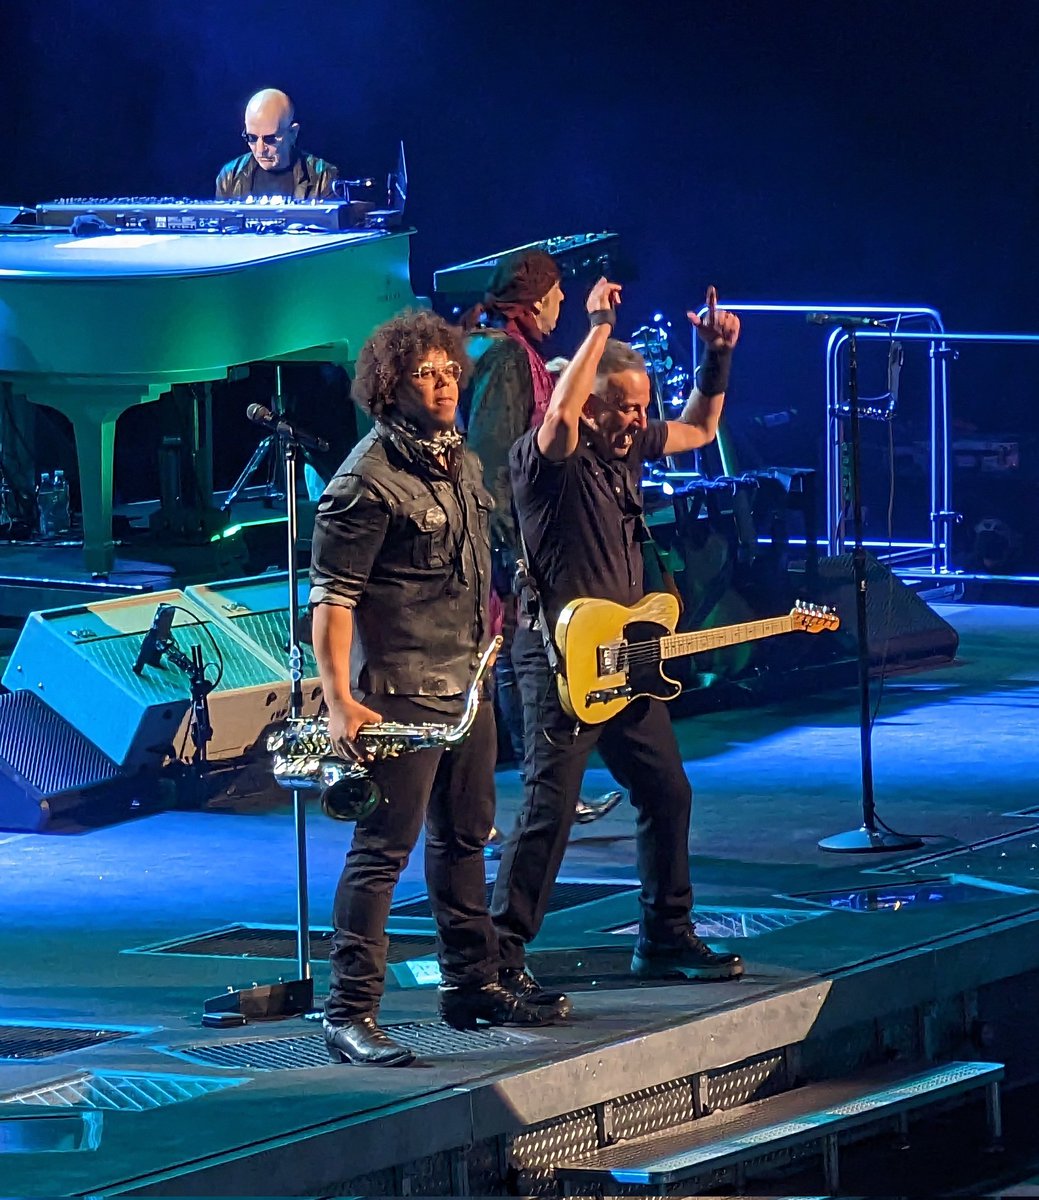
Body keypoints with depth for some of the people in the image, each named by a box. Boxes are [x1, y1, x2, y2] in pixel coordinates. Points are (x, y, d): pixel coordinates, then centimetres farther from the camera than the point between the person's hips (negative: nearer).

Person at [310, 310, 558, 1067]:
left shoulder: (462, 462, 11)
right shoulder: (368, 480, -16)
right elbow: (331, 597, -19)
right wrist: (340, 703, -25)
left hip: (468, 685, 9)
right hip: (402, 692, -9)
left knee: (465, 837, 18)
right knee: (383, 848, -11)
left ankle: (472, 986, 30)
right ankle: (351, 1016, -12)